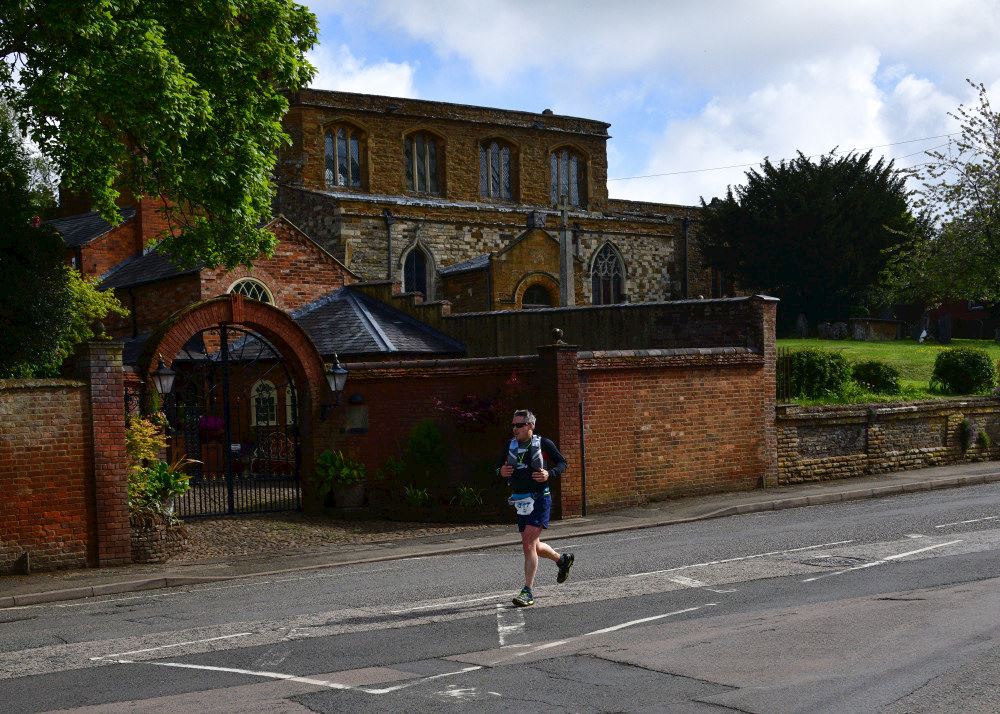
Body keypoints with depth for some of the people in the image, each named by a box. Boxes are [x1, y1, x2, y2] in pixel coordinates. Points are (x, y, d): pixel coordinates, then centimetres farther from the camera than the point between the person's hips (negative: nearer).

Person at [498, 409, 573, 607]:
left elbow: (562, 463, 2)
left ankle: (527, 592, -10)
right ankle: (562, 559, 44)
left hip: (540, 499, -6)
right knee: (533, 546, 15)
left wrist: (549, 474, -16)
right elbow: (500, 468, 18)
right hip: (521, 501, 6)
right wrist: (501, 472, -6)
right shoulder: (511, 446, 8)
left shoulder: (544, 444, -6)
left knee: (528, 544, -14)